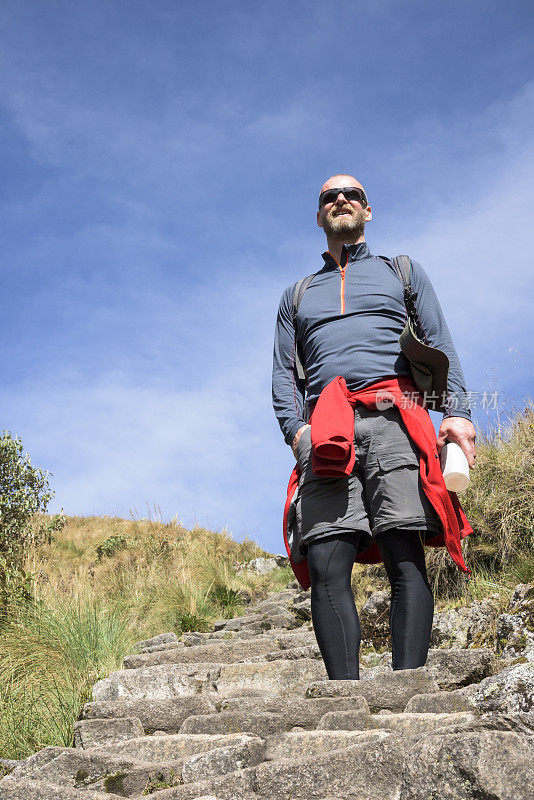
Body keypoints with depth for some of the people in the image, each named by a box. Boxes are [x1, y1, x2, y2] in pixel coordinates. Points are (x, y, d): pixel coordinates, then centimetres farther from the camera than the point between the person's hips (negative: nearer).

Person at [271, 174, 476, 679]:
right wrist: (295, 429, 0)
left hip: (394, 421, -1)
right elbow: (282, 374, 20)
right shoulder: (296, 295, 31)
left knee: (406, 558, -15)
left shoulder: (404, 272, 27)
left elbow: (441, 346, 15)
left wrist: (457, 411, -3)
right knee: (327, 565, -14)